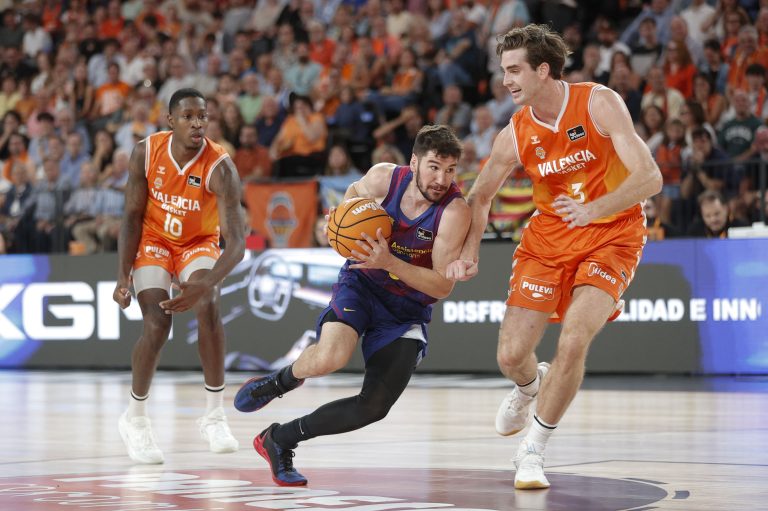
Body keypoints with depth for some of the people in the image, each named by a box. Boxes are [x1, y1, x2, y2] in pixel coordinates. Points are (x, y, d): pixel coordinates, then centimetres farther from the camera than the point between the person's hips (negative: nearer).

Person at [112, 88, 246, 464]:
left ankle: (214, 416, -14)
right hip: (153, 240, 1)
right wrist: (123, 275, -19)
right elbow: (133, 216, -10)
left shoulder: (220, 168, -30)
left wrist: (205, 284, -53)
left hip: (199, 243, -1)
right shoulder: (146, 153, -21)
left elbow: (237, 243, -37)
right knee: (157, 325, -18)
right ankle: (134, 418, 3)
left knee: (207, 306, -28)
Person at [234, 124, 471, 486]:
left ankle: (280, 439, 13)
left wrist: (389, 262, -34)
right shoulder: (384, 178, -14)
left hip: (408, 309, 1)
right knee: (329, 358, -32)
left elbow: (443, 286, -22)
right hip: (361, 283, 0)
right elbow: (355, 191, 13)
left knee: (374, 407, -7)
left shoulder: (454, 211, -22)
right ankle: (278, 382, 4)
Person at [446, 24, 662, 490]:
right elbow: (480, 196, 7)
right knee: (511, 356, -1)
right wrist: (469, 253, -9)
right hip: (549, 238, 4)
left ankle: (534, 452, -4)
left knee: (573, 341, -23)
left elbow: (650, 177, -23)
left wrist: (593, 209, -38)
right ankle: (530, 386, 40)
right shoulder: (515, 136, -8)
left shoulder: (600, 103, -18)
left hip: (611, 235, -3)